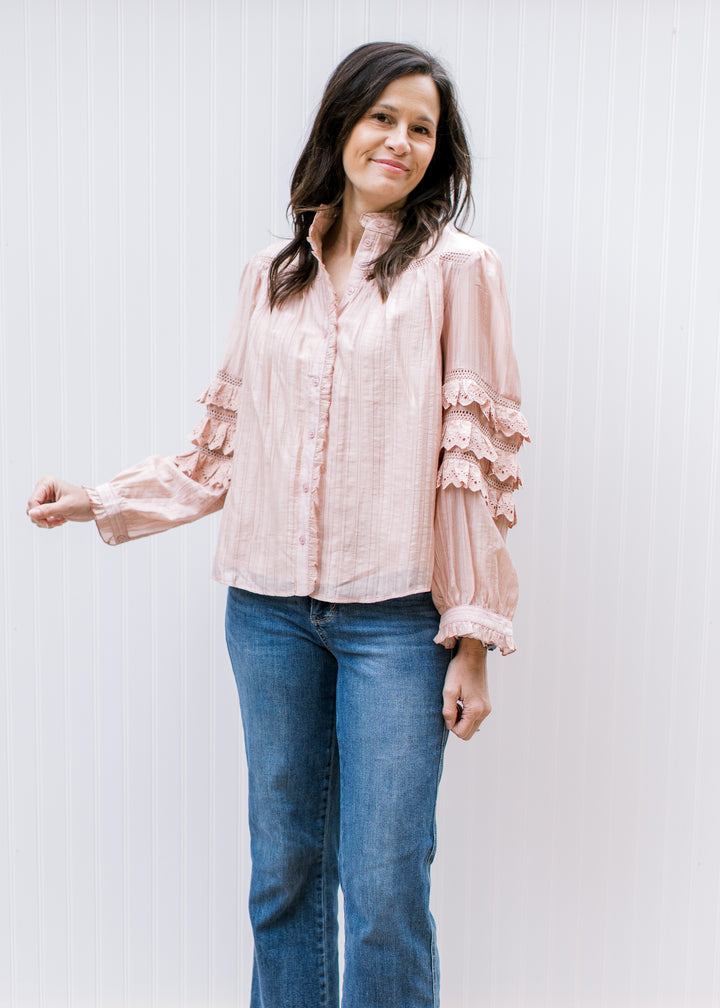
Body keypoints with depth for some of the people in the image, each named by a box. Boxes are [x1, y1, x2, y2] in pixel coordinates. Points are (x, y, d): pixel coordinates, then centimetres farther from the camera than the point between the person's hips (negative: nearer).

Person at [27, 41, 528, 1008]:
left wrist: (474, 637, -7)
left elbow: (475, 460, -4)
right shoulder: (271, 275, 11)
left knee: (385, 890, 0)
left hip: (396, 614, -3)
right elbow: (229, 448, 13)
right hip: (270, 609, 4)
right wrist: (102, 500, 7)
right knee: (284, 871, 14)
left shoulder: (456, 269, 0)